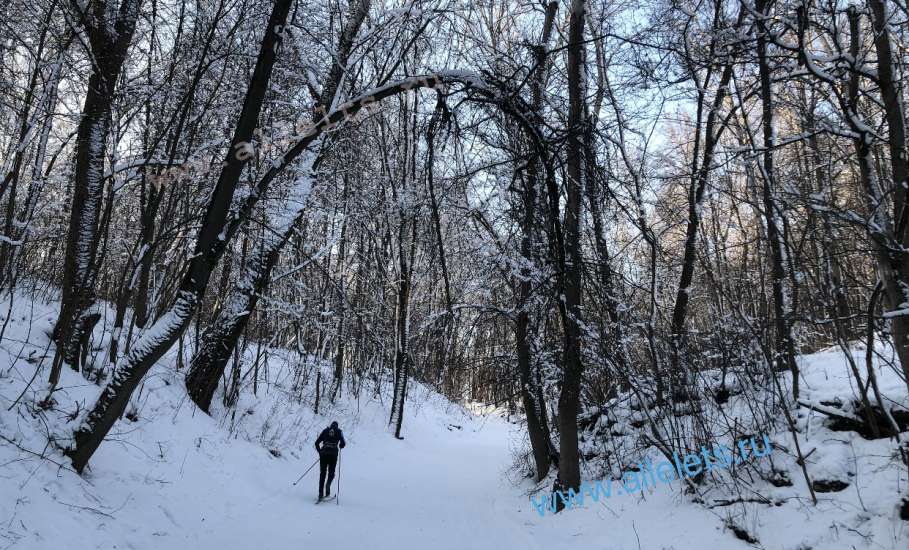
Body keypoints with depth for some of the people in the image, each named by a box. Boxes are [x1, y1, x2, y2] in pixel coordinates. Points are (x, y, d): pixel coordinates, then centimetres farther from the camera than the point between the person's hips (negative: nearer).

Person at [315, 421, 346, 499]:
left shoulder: (325, 430, 17)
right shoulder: (339, 431, 12)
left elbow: (317, 443, 13)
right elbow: (343, 443, 2)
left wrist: (320, 452, 25)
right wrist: (340, 446, 24)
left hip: (324, 453, 2)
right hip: (333, 454, -1)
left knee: (322, 473, 10)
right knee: (331, 472, 11)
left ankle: (321, 494, 2)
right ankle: (328, 484, -21)